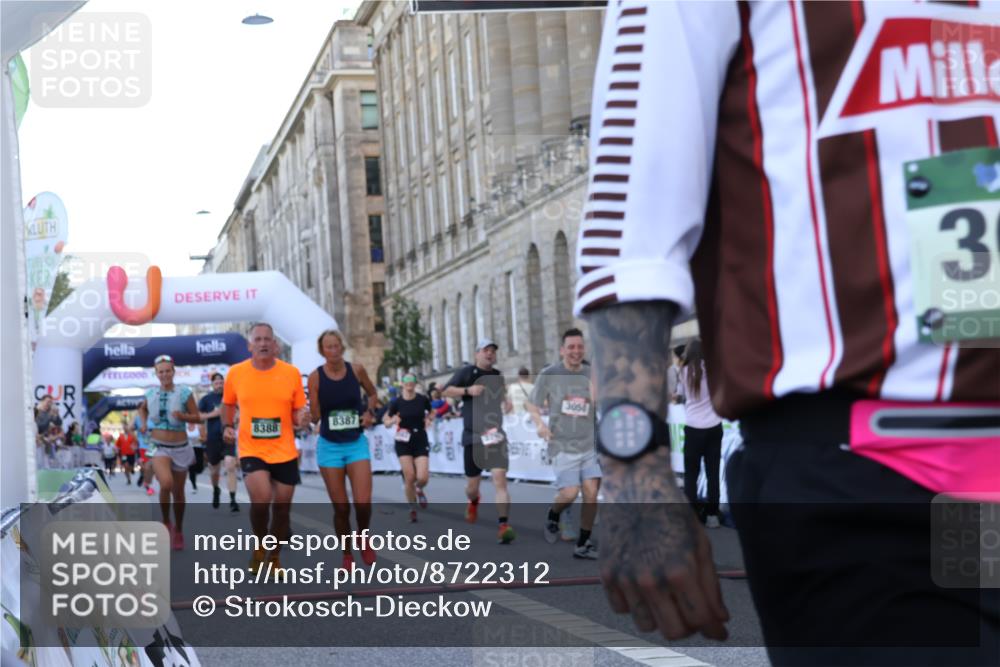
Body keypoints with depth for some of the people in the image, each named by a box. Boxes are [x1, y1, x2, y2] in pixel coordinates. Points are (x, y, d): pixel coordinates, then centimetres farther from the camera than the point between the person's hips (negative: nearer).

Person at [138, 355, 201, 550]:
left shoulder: (184, 393, -6)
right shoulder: (151, 393, 2)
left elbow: (197, 417, -2)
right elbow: (142, 409, 24)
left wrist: (183, 416, -21)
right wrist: (143, 423, 7)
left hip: (180, 448, 0)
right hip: (159, 447, 0)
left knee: (178, 492, 10)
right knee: (166, 484, -26)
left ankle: (178, 531, 30)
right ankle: (166, 523, -3)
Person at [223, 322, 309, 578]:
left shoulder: (291, 372, -3)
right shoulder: (236, 373, -3)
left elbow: (298, 412, 5)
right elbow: (228, 404, 15)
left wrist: (301, 418, -18)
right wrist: (227, 426, -2)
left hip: (285, 452, 2)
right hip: (251, 450, -2)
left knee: (282, 507, 10)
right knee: (261, 498, -23)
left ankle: (274, 557, 33)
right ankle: (259, 547, 4)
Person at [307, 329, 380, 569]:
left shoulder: (356, 370, -3)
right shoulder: (315, 377, -8)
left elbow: (372, 394, 15)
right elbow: (315, 417, -7)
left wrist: (369, 412, -3)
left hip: (356, 443, 1)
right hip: (330, 446, -1)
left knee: (363, 502, -11)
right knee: (341, 507, 2)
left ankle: (364, 541, 19)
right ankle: (347, 555, 21)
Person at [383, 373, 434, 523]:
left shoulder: (423, 399, -3)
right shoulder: (396, 402, -4)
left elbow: (431, 412, 17)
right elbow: (386, 422, 4)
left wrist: (429, 419, -4)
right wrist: (392, 421, -18)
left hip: (421, 441, 0)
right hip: (403, 443, 0)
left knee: (422, 478, -12)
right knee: (409, 477, -9)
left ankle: (419, 490, 27)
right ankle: (412, 509, 13)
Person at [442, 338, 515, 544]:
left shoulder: (497, 376, 12)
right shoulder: (466, 372, 0)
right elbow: (446, 391, -7)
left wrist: (506, 402, 10)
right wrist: (468, 390, -20)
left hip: (495, 435, 2)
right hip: (473, 436, -2)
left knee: (500, 479, -16)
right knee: (472, 484, 8)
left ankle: (503, 526, -21)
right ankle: (473, 502, 46)